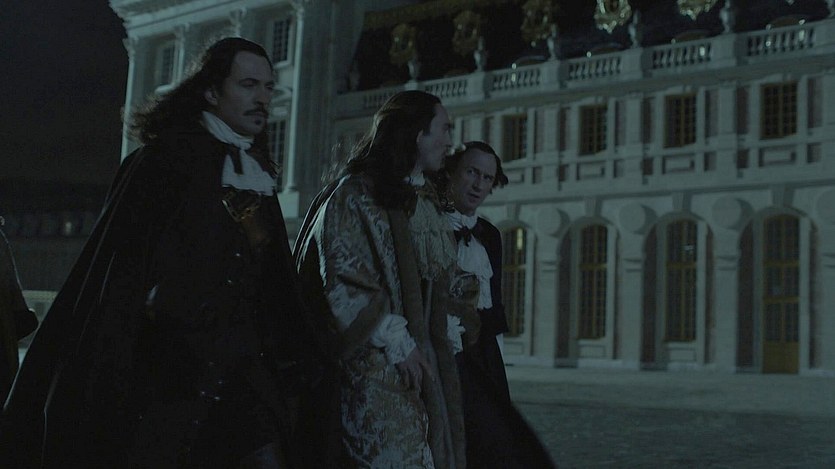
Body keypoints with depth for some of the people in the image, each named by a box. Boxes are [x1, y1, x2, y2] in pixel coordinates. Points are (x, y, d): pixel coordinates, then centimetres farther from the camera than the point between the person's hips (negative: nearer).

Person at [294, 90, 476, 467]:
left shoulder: (427, 201, 20)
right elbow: (342, 279, -12)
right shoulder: (355, 195, -5)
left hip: (428, 362, 8)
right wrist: (397, 343, -14)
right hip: (377, 365, -8)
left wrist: (450, 331, 7)